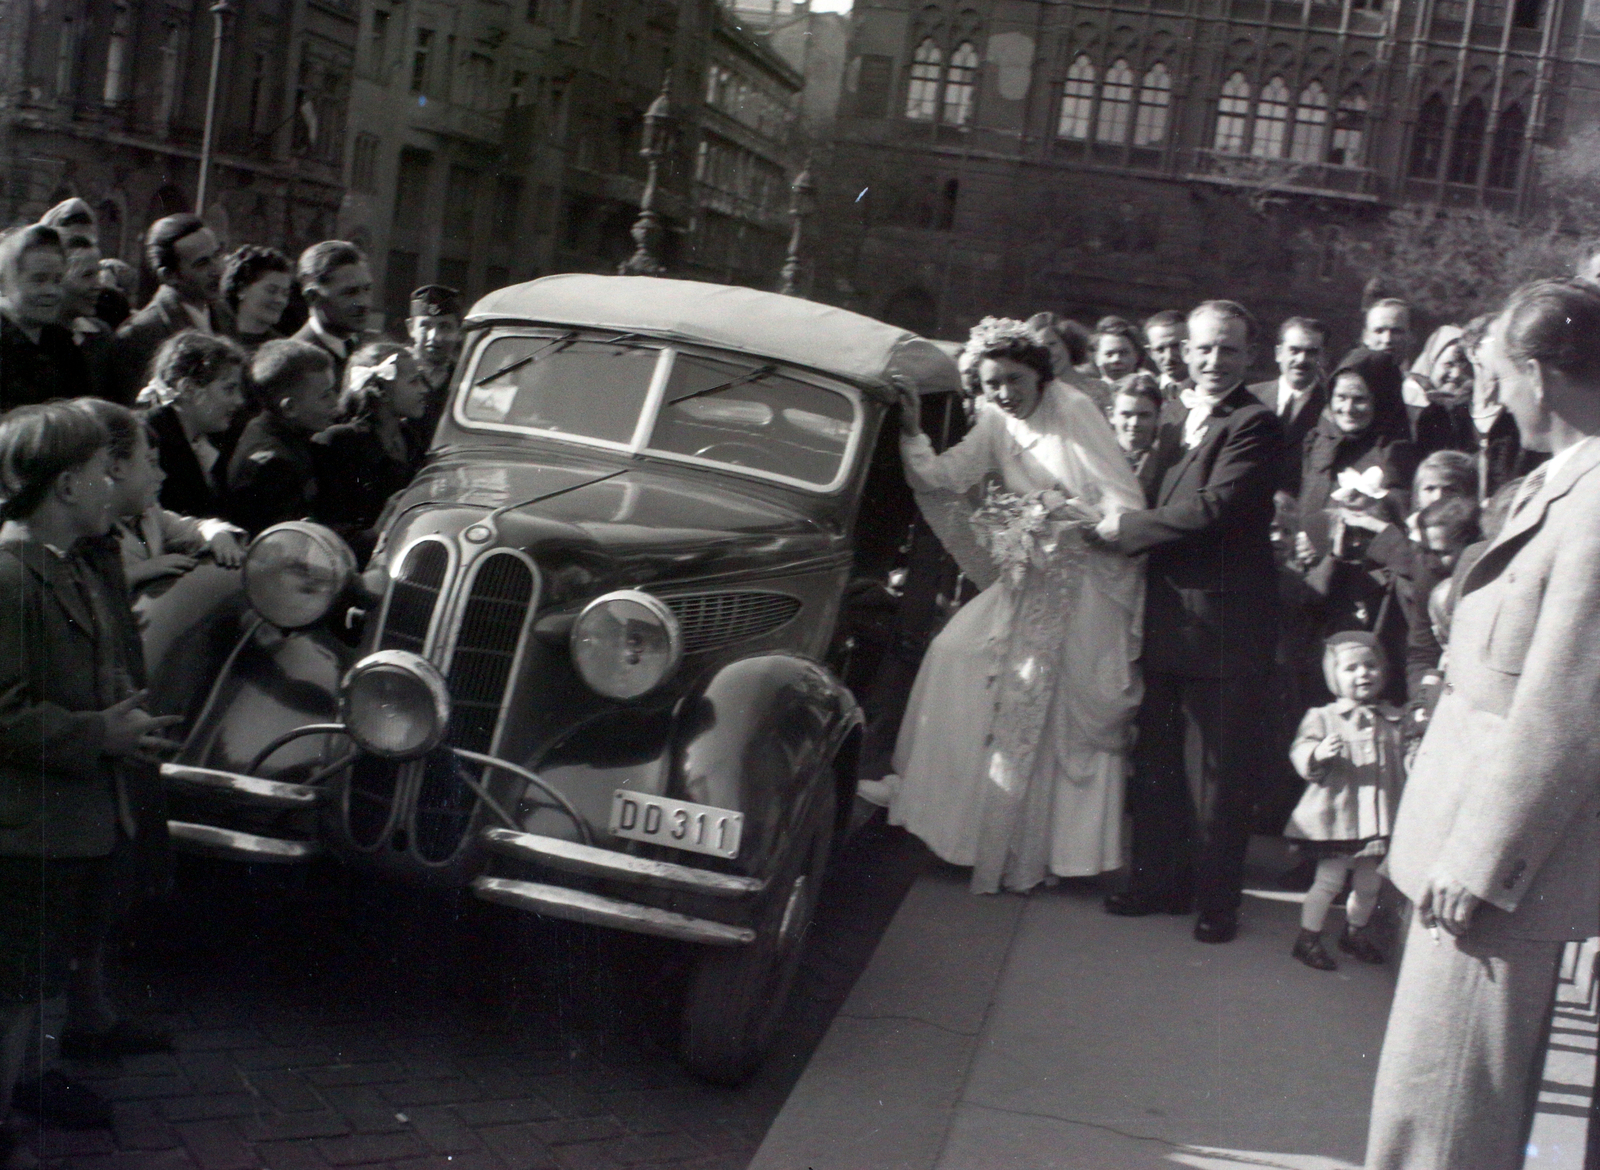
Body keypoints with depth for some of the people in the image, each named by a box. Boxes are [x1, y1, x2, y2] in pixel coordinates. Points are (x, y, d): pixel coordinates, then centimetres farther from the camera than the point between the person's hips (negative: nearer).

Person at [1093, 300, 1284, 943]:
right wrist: (1120, 522, 0)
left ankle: (1218, 896, 14)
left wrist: (1124, 527, -15)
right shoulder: (1175, 417, 13)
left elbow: (1213, 509, -22)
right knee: (1154, 755, 15)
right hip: (1166, 615, 8)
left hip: (1224, 620, -8)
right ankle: (1161, 877, 27)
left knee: (1225, 766, 3)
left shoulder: (1256, 425, -12)